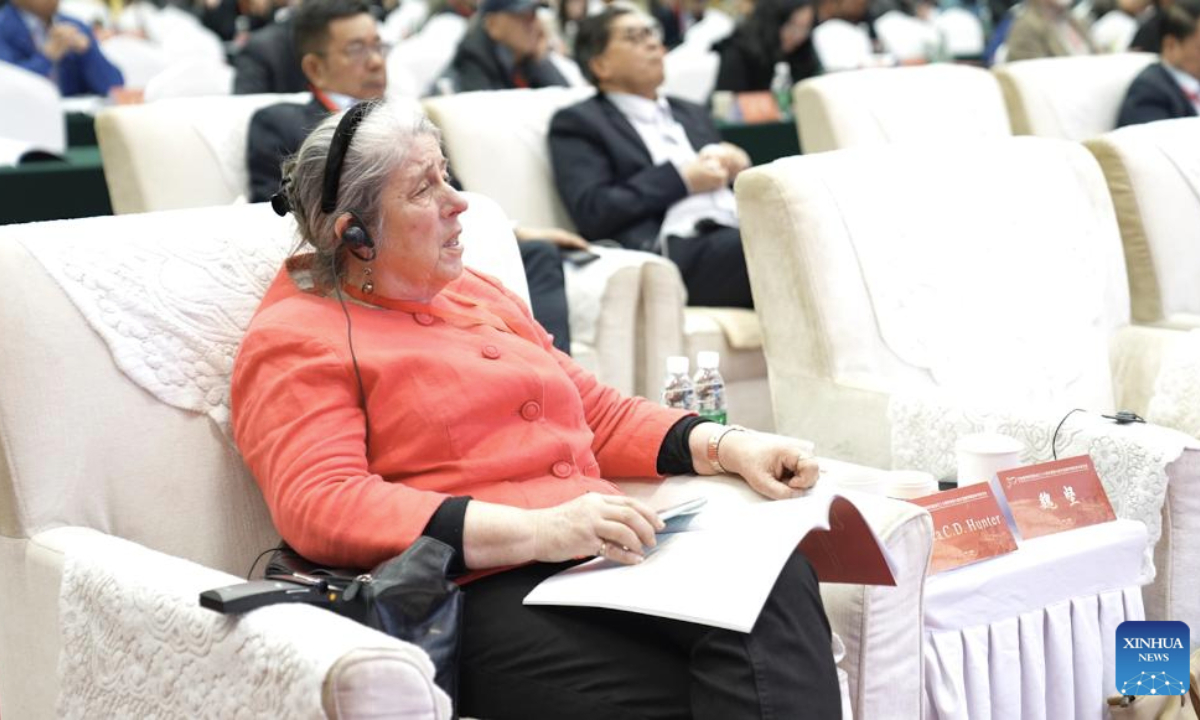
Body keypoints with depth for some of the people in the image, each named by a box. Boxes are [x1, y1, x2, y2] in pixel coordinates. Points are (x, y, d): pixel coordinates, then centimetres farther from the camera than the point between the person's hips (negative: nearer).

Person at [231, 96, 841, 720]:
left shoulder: (477, 295, 27)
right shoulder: (294, 343, 2)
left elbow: (599, 414, 29)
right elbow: (319, 506, -13)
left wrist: (728, 447, 10)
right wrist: (537, 531, -21)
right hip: (486, 593, -7)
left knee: (773, 577, -25)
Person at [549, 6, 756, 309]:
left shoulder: (693, 114, 32)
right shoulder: (578, 122, 12)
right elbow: (592, 212, -3)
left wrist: (737, 166, 7)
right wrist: (683, 179, -4)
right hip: (676, 254, -6)